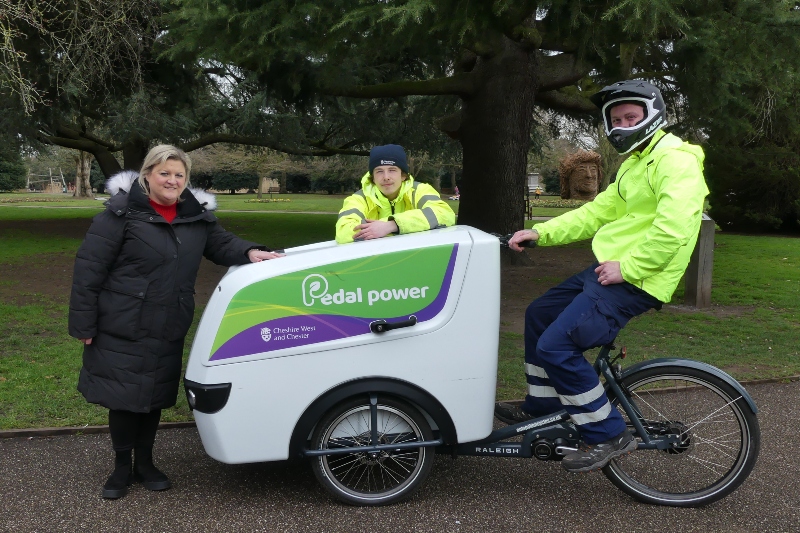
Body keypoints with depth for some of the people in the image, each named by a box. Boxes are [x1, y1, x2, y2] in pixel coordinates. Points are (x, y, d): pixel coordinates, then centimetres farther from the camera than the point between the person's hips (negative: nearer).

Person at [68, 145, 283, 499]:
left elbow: (221, 244, 10)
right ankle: (122, 467, 26)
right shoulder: (123, 213, -13)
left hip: (168, 330, 5)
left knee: (155, 395, 15)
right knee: (123, 395, 6)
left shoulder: (197, 215, 3)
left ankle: (145, 463, 33)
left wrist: (249, 253, -14)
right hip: (122, 327, -4)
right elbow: (89, 268, -13)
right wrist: (83, 323, -14)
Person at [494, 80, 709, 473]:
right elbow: (596, 212, 16)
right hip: (610, 270, 11)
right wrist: (540, 233, 6)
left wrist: (627, 268, -21)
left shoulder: (675, 161, -14)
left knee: (555, 346, -17)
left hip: (632, 281, -11)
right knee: (539, 315, 18)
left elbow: (673, 229, -26)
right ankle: (541, 407, 29)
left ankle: (607, 435, -3)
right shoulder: (635, 163, 19)